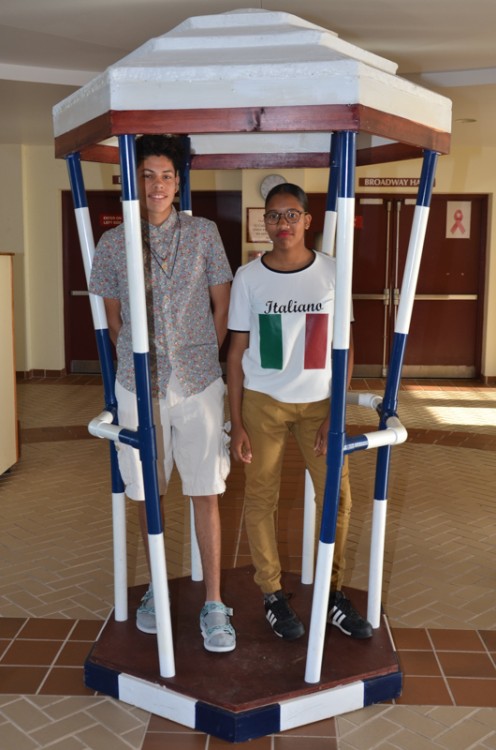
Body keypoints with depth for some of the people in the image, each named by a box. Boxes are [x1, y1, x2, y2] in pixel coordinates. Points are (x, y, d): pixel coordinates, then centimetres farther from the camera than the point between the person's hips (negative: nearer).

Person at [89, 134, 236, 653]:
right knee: (147, 493, 12)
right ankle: (157, 589, 32)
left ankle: (213, 605, 15)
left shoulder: (204, 234, -1)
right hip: (139, 387, 1)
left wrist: (203, 358, 9)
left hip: (199, 385, -1)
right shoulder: (113, 244, 0)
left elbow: (222, 306, 6)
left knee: (205, 494, 3)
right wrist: (140, 362, 11)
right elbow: (113, 317, 10)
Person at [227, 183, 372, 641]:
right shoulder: (249, 276, -4)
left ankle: (333, 593, 25)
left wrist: (336, 413, -7)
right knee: (261, 499, 7)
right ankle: (272, 594, 26)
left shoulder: (332, 271, -3)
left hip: (318, 403, 1)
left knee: (336, 498, 4)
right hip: (262, 402, -1)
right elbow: (237, 351, -1)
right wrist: (236, 423, -5)